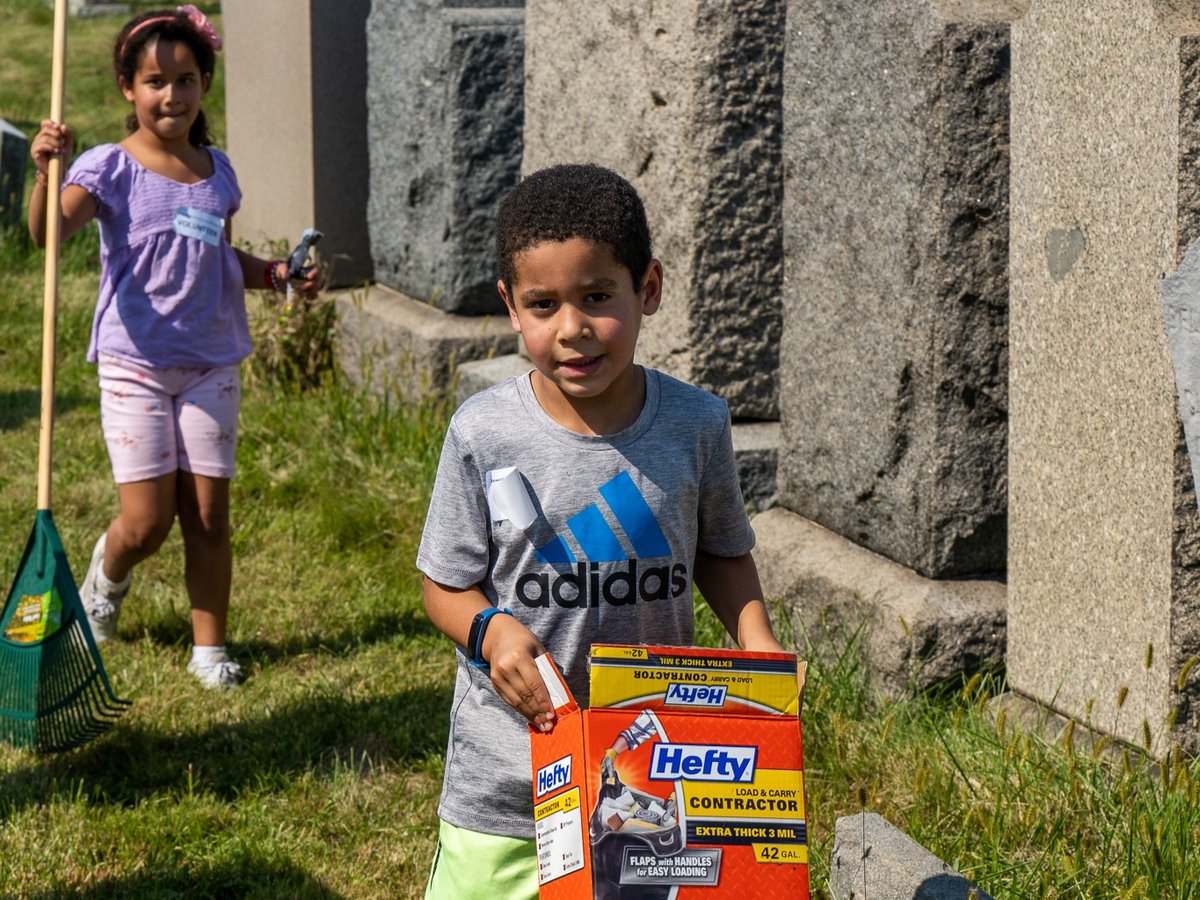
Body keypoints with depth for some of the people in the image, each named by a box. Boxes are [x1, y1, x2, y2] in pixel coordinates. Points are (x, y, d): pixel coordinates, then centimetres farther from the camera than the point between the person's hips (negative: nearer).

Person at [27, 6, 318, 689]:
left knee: (209, 515, 4)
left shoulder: (217, 171, 7)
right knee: (146, 522, -5)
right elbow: (48, 233, -26)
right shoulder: (110, 169, -9)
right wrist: (47, 170, -44)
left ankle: (210, 647, 17)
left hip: (211, 365, 4)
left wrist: (277, 273, 4)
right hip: (135, 364, -4)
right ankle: (108, 574, 30)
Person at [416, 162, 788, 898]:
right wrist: (490, 629, -22)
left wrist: (756, 637, -7)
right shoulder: (483, 435, -10)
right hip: (507, 772, -1)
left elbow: (720, 553, 10)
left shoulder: (695, 424, -5)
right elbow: (447, 586, -2)